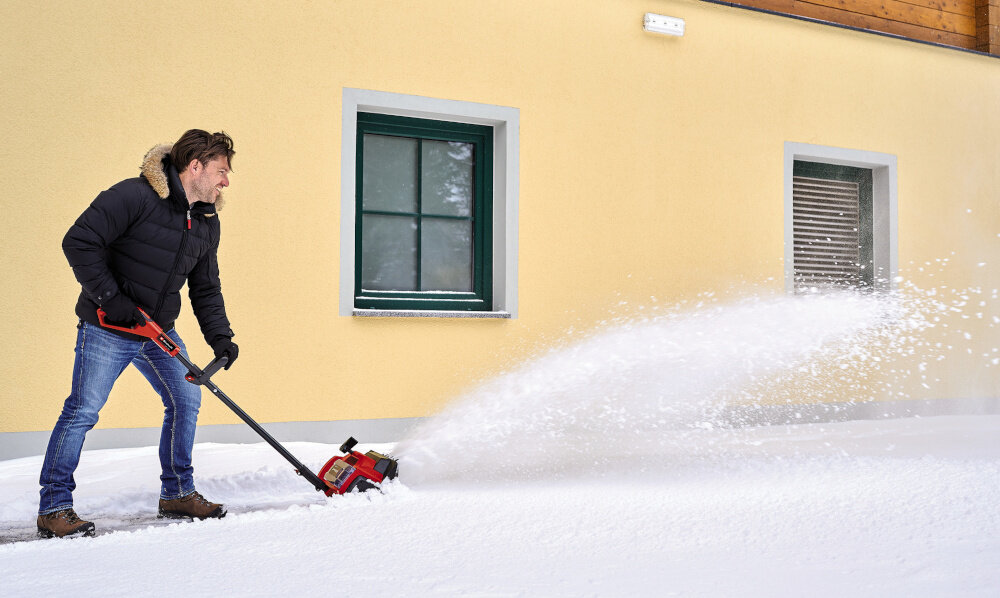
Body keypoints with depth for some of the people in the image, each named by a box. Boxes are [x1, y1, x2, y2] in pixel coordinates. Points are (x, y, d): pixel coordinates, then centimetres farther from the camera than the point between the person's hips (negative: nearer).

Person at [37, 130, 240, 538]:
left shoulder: (208, 222, 6)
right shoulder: (134, 196, -19)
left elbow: (206, 289, 12)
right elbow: (79, 242, -20)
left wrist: (220, 337, -1)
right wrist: (109, 298, -21)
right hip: (107, 329, -7)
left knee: (186, 401, 6)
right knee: (82, 411, -6)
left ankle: (177, 493, 21)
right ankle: (54, 507, 4)